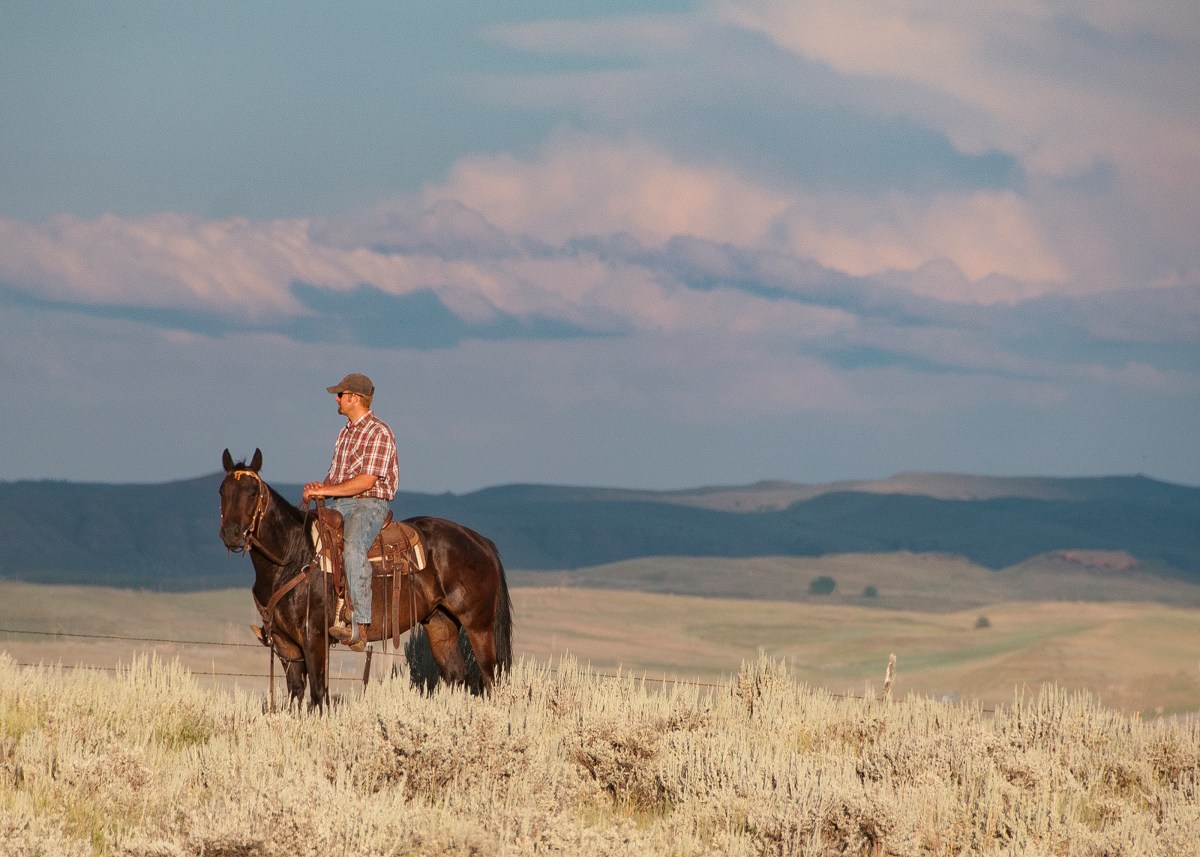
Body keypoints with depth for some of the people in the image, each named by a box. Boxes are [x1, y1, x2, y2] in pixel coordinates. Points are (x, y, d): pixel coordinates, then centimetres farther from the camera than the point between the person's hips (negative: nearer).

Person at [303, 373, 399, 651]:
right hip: (336, 505, 10)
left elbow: (367, 481, -17)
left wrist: (326, 490, -17)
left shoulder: (379, 433, -9)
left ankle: (360, 624, -40)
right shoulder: (346, 432, 20)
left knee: (352, 547, -36)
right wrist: (320, 487, 0)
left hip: (368, 505, -10)